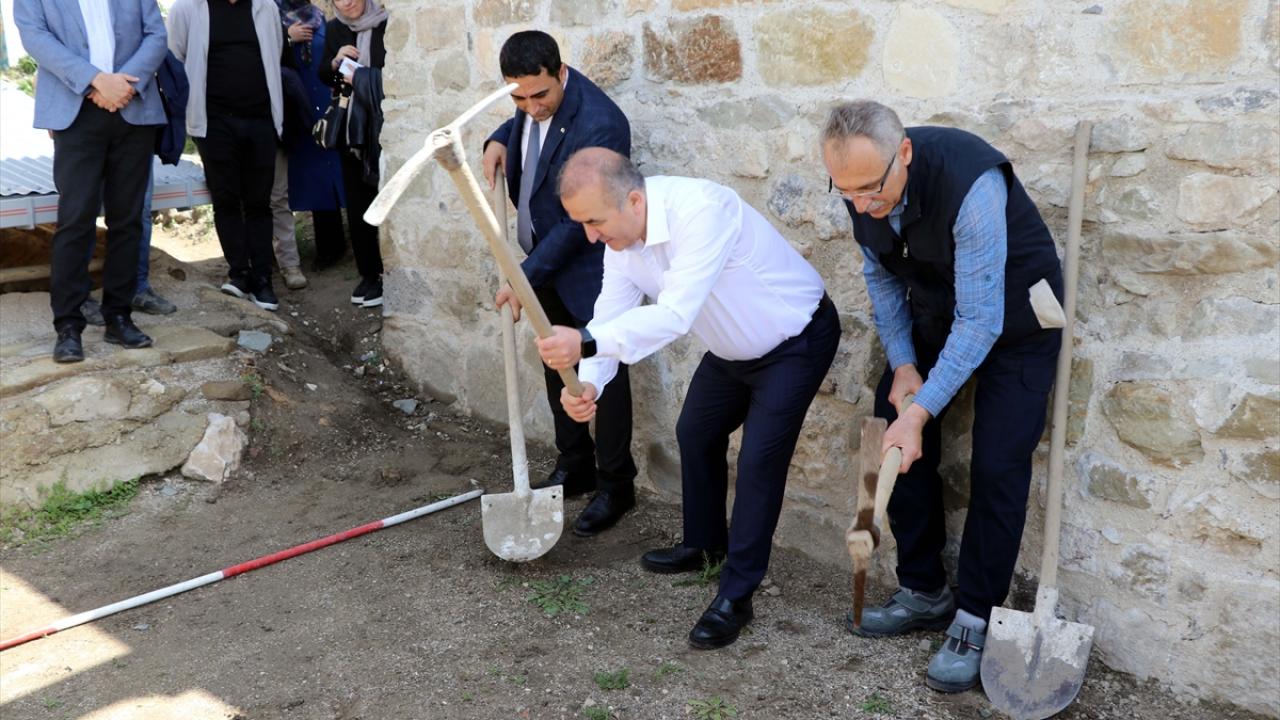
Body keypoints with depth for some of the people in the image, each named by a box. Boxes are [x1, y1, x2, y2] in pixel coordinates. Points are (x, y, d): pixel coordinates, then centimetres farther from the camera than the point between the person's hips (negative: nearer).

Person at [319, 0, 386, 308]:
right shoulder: (334, 29, 9)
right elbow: (323, 76, 16)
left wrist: (360, 78, -12)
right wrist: (335, 62, -5)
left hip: (385, 128, -5)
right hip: (350, 129, 5)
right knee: (357, 205, 6)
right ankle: (369, 274, 15)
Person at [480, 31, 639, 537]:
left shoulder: (600, 125, -28)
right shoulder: (532, 101, -4)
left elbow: (579, 222, -26)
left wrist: (525, 277, -22)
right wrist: (498, 140, -1)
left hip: (587, 266, -8)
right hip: (545, 258, 8)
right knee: (557, 366, 17)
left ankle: (616, 486, 16)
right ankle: (574, 467, 33)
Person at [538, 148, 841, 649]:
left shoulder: (701, 210, -38)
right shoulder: (620, 237, -12)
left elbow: (675, 315, -45)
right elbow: (611, 316, -13)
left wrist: (585, 342, -55)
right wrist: (589, 386, -32)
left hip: (796, 340, -8)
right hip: (733, 348, 9)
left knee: (760, 458, -13)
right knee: (696, 434, 19)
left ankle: (735, 597, -1)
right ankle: (705, 545, 41)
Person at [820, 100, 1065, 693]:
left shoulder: (971, 184, -37)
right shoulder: (860, 184, -17)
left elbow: (981, 320, -33)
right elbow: (880, 274, 1)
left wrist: (922, 411, -34)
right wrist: (901, 364, -7)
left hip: (1009, 309, -6)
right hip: (933, 305, 6)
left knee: (997, 466, -11)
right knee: (898, 441, 2)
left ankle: (974, 620, 3)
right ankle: (923, 592, 18)